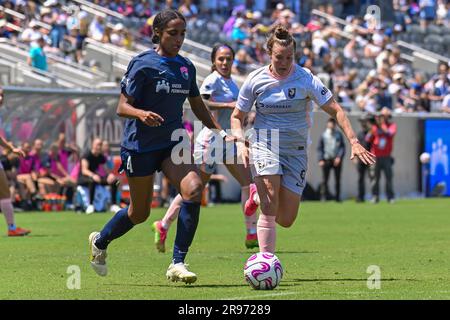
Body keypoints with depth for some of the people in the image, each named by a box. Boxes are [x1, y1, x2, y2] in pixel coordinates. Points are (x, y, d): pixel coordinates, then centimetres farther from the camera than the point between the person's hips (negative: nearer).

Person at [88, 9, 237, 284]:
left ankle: (178, 264, -17)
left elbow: (198, 106, 21)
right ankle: (100, 241, 38)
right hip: (140, 146, -5)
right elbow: (122, 107, -12)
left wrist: (221, 132, 11)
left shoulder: (186, 67, 8)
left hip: (172, 143, 5)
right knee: (140, 213, 5)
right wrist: (142, 114, -33)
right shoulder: (143, 64, -10)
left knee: (194, 188, -23)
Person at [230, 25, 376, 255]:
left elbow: (335, 110, -7)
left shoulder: (305, 79, -7)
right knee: (270, 205, -23)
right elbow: (237, 116, 8)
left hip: (296, 150, 1)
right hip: (265, 145, -1)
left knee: (286, 220, -2)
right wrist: (240, 143, -10)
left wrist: (354, 142, -18)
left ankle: (260, 196, 32)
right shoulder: (255, 80, -3)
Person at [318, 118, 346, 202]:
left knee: (337, 180, 3)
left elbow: (342, 147, 6)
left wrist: (339, 157, -9)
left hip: (336, 160, 1)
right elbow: (319, 148, 6)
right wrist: (320, 160, -5)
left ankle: (337, 197, 7)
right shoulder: (323, 135, 6)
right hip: (326, 160, -1)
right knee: (324, 179, -6)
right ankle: (324, 196, -3)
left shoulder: (339, 134, 8)